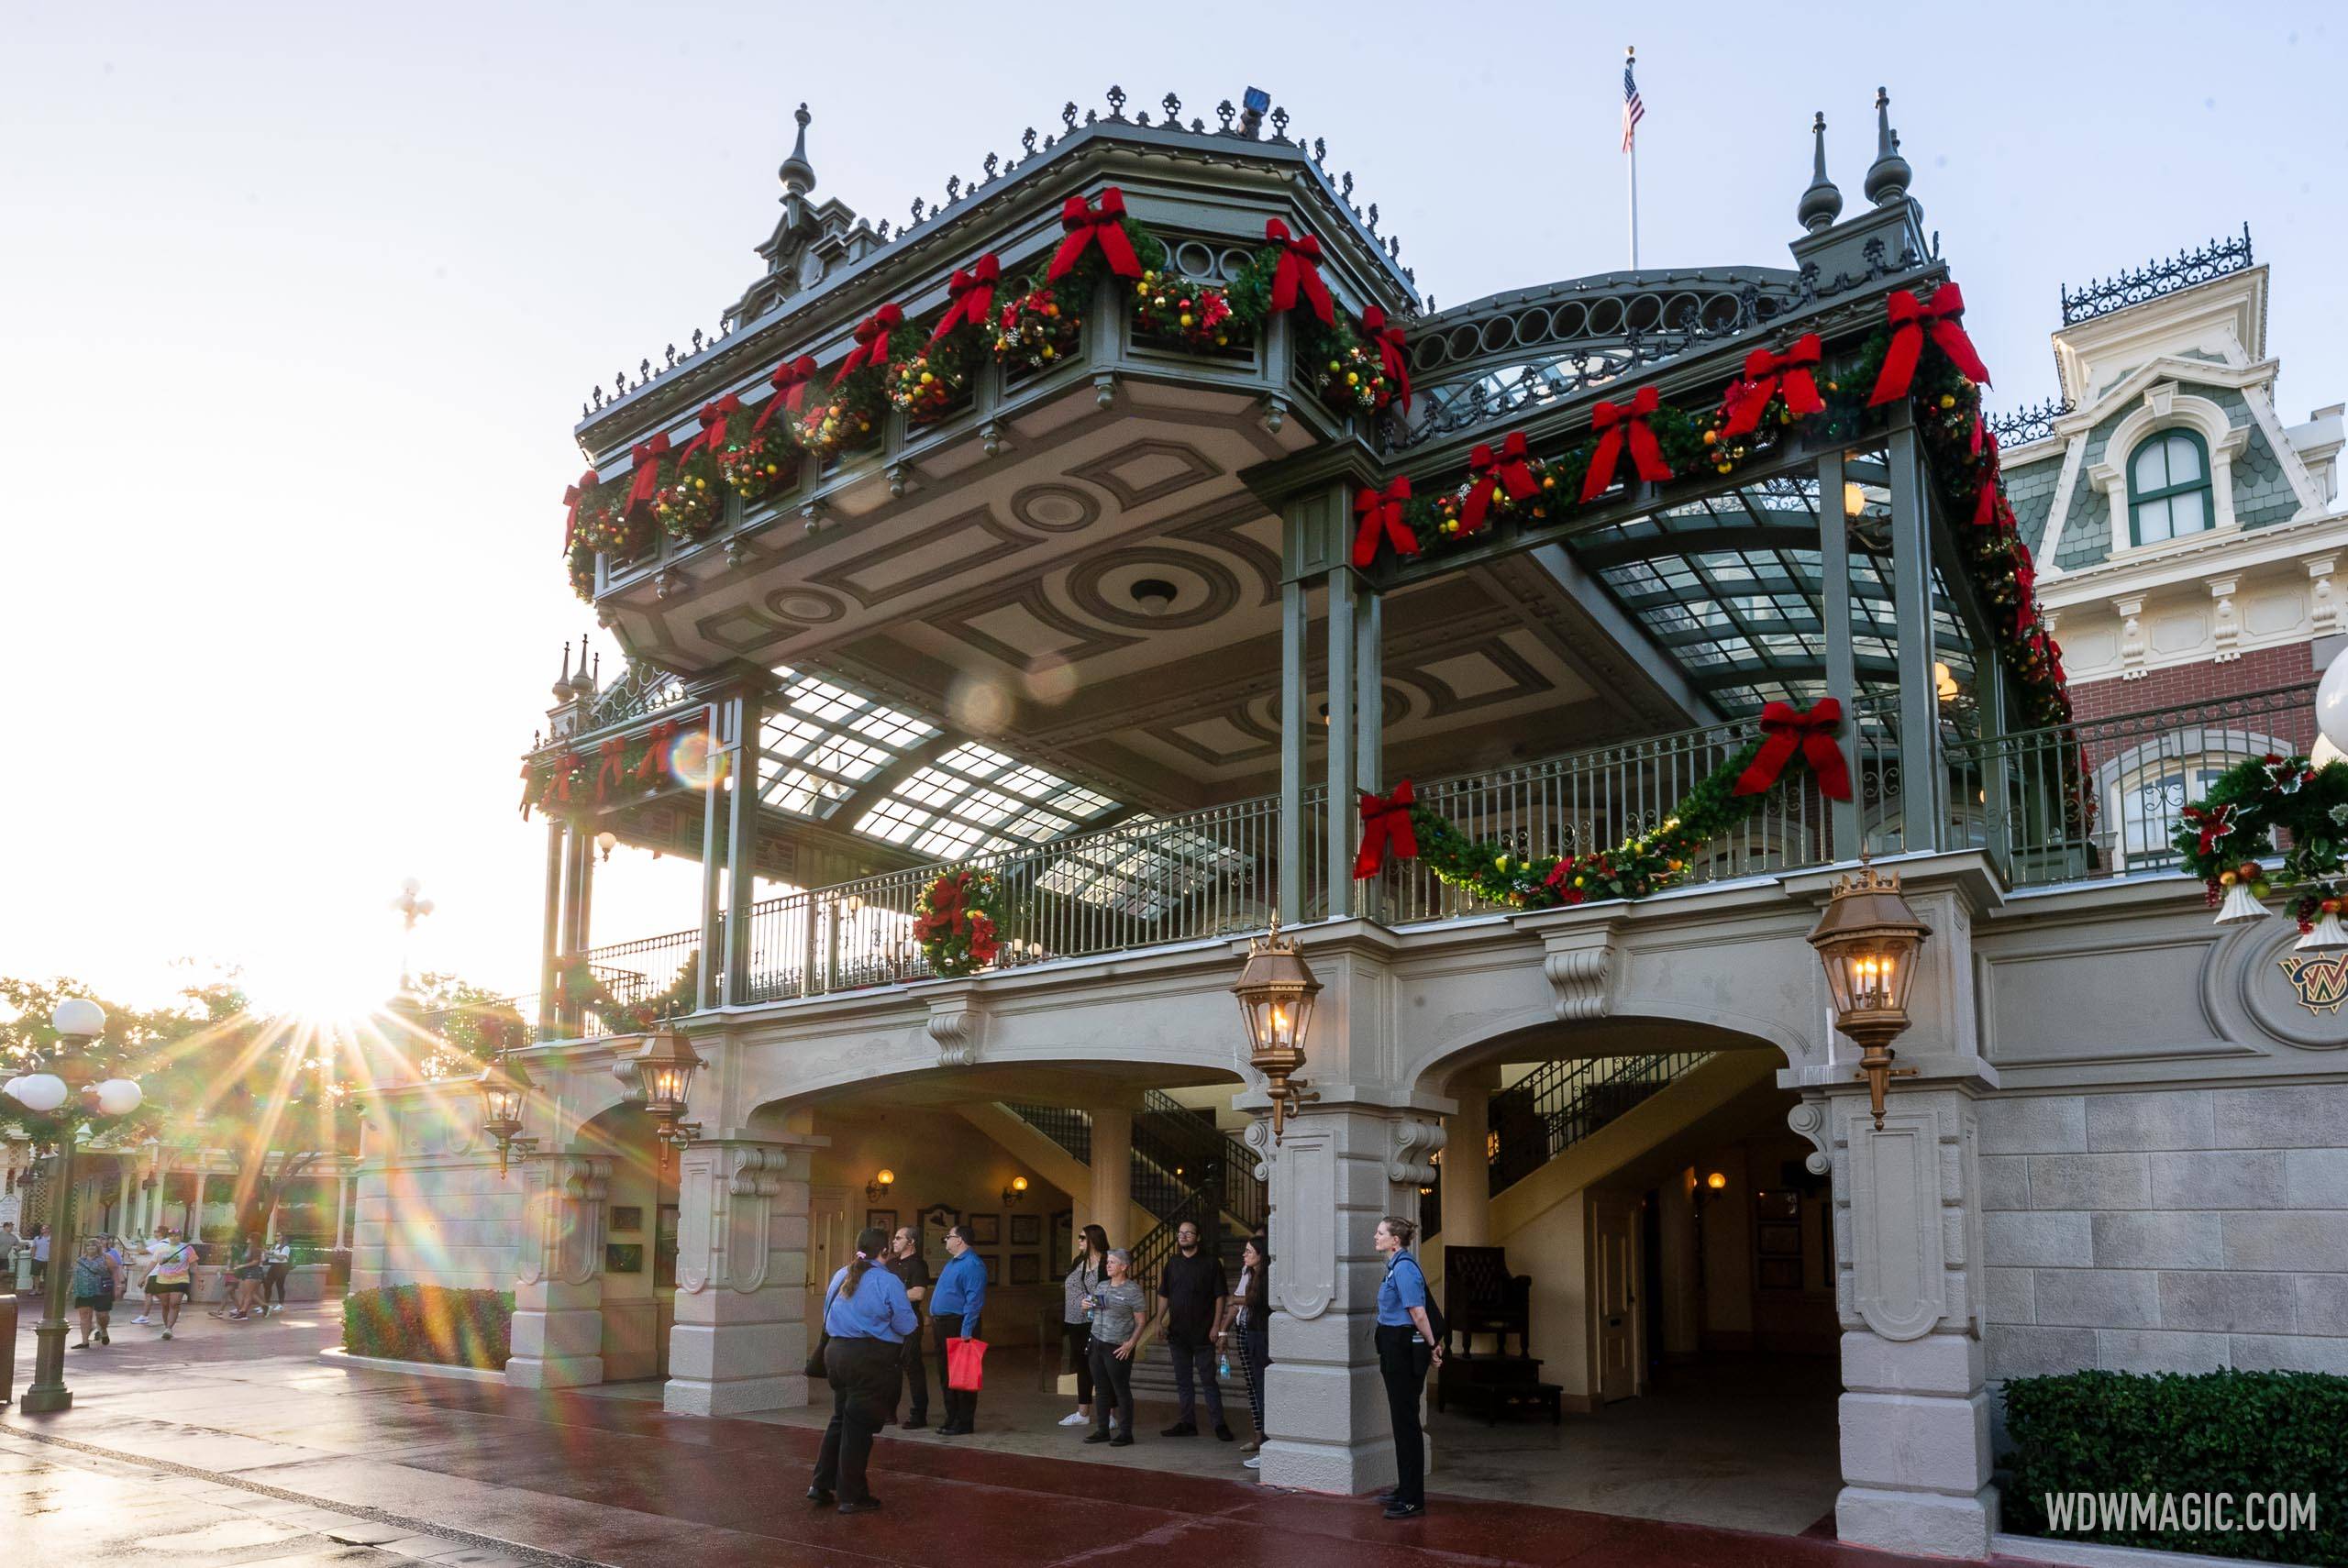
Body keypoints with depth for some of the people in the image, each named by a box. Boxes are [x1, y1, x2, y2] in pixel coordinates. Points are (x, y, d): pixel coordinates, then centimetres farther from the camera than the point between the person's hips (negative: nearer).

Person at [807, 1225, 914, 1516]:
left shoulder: (840, 1276, 8)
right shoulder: (888, 1282, -14)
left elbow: (828, 1317, 19)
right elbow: (906, 1326, -13)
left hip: (836, 1351, 7)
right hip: (871, 1359, -6)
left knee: (840, 1419, 19)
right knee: (858, 1427, 2)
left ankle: (821, 1485, 22)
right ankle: (851, 1497, 9)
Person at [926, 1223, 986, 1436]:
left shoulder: (972, 1264, -15)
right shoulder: (952, 1262, 17)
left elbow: (974, 1300, -21)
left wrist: (966, 1331, -24)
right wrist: (935, 1323, 19)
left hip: (958, 1327, -10)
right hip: (942, 1326, 10)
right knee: (945, 1376, 14)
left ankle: (964, 1424, 2)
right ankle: (952, 1419, 23)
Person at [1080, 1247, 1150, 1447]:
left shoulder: (1133, 1290, -9)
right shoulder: (1101, 1286, 11)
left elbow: (1141, 1322, -9)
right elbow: (1087, 1301, 27)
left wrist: (1131, 1343, -18)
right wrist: (1085, 1304, 3)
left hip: (1118, 1348, -7)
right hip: (1096, 1344, 7)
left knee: (1121, 1390, -1)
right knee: (1101, 1389, 11)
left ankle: (1125, 1434, 6)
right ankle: (1102, 1430, 20)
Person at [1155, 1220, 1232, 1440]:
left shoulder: (1211, 1263, -4)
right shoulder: (1173, 1263, 10)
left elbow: (1220, 1296, -5)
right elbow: (1164, 1296, 14)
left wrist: (1216, 1325, -12)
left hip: (1203, 1333, -5)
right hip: (1177, 1333, 5)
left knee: (1208, 1380, -2)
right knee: (1183, 1381, 10)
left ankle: (1219, 1424, 4)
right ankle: (1187, 1423, 17)